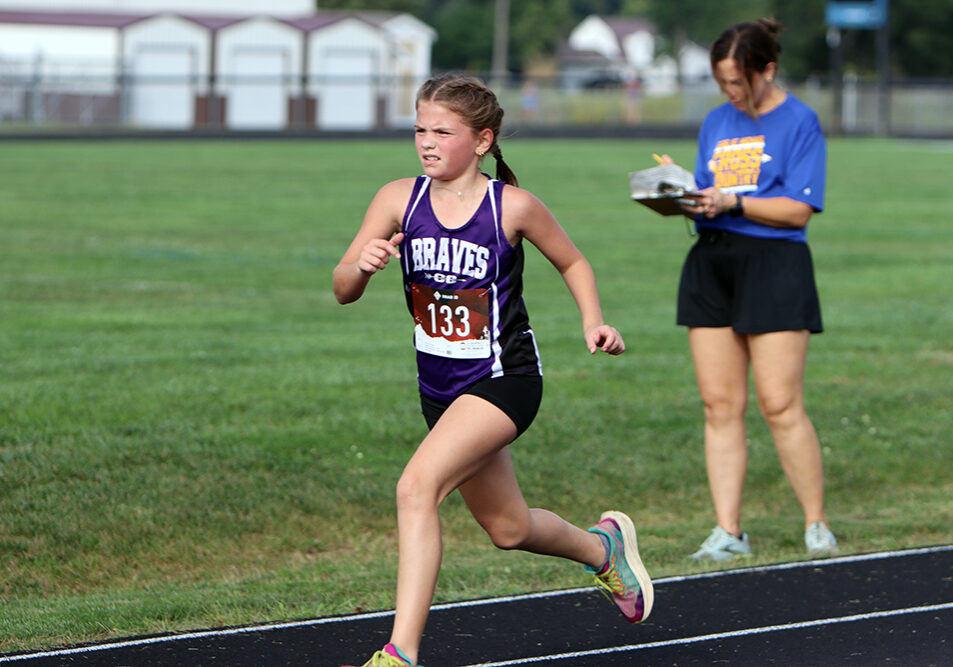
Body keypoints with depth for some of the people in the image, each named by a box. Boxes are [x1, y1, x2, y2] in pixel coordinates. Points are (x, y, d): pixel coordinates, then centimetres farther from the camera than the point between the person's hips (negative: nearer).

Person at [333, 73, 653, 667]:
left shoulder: (513, 207, -13)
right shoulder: (399, 200, -5)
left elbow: (573, 263, 6)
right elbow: (344, 291, -9)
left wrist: (594, 323, -8)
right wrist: (362, 265, -31)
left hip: (505, 379, -5)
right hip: (440, 389, 6)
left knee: (417, 487, -26)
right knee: (509, 529, 19)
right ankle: (603, 546, 50)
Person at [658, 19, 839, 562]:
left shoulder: (800, 121, -3)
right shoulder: (717, 123, 16)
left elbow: (798, 210, -9)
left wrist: (733, 202, -18)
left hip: (775, 265, -6)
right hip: (711, 264, 6)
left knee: (781, 406, -7)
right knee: (720, 405, 2)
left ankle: (817, 525, 7)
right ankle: (728, 532, 5)